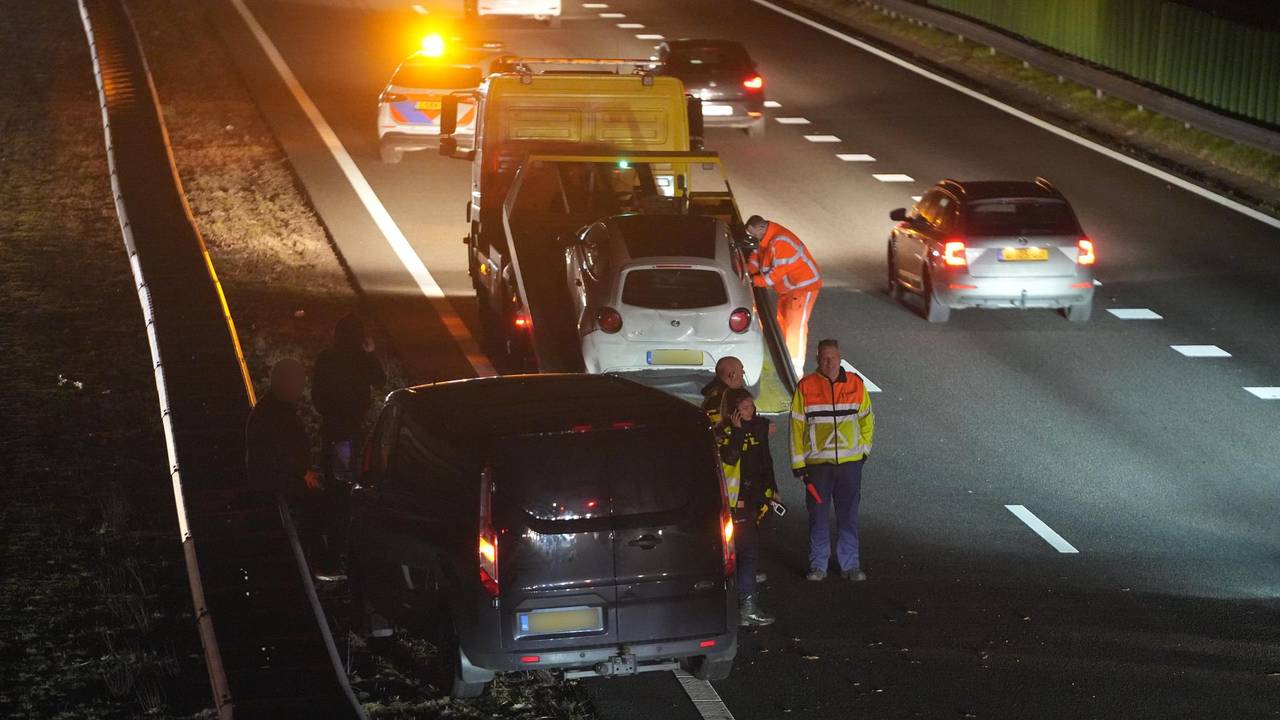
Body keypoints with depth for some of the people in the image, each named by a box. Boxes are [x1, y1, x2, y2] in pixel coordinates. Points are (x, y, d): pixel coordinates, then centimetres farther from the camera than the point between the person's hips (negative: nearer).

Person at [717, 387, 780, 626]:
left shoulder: (758, 427, 11)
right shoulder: (722, 432, -10)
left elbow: (766, 461, 21)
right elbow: (729, 459, -26)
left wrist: (772, 489, 22)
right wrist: (737, 431, -25)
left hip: (755, 496, 7)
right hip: (737, 499, -7)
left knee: (749, 550, 11)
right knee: (748, 550, -11)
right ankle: (747, 606, -12)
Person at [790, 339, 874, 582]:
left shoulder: (855, 384, 3)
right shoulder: (806, 387, -2)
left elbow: (867, 418, 16)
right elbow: (796, 426, 1)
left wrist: (863, 449, 8)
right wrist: (798, 463, -2)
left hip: (850, 462, 1)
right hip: (817, 463, -1)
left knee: (849, 516, 6)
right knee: (818, 516, 3)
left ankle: (850, 564, 14)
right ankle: (818, 565, 12)